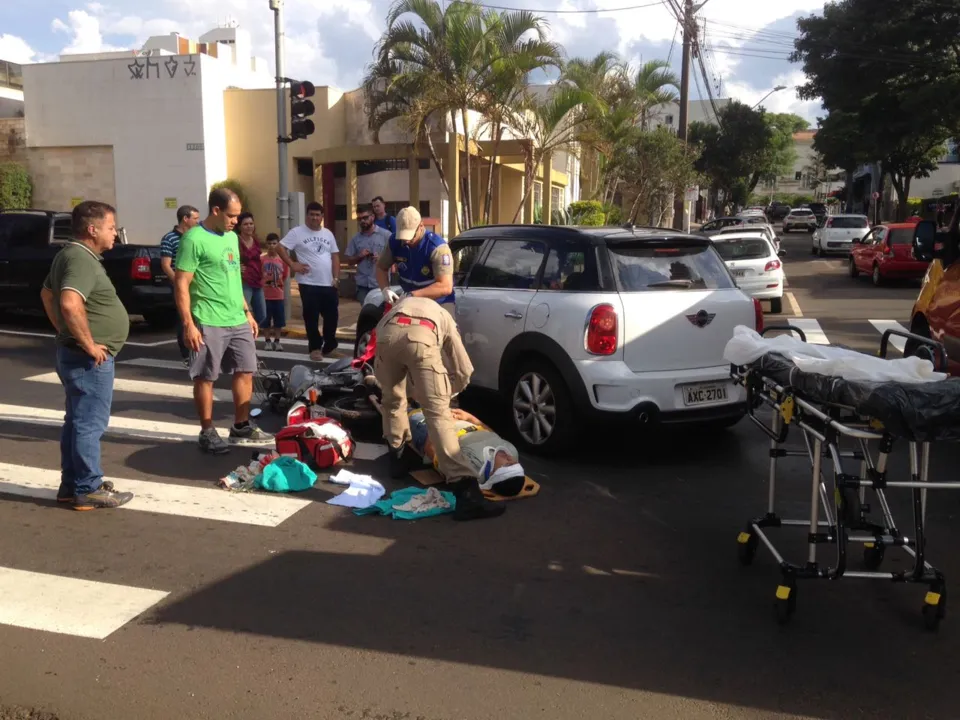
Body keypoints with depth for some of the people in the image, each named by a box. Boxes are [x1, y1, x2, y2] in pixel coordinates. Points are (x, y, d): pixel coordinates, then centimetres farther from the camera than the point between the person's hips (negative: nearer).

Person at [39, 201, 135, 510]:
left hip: (75, 354, 10)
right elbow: (70, 303, -35)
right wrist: (89, 344, -25)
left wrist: (64, 332, 22)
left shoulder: (71, 255, 14)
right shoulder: (82, 260, -19)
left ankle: (72, 485, 24)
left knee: (76, 422, 16)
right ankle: (88, 490, 5)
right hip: (90, 359, -10)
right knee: (90, 424, -3)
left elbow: (46, 293, 27)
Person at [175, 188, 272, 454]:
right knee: (206, 378, 3)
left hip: (238, 320, 8)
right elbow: (182, 285, -14)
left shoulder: (232, 237, 13)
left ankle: (241, 427, 23)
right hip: (209, 323, -8)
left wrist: (247, 312, 18)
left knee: (245, 372, 11)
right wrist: (188, 324, -18)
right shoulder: (194, 239, -12)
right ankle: (208, 432, 14)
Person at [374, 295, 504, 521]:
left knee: (392, 401, 30)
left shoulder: (397, 308, 48)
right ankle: (465, 489, -12)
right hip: (422, 337, -2)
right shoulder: (444, 318, 41)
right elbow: (464, 371, 32)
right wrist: (444, 393, 50)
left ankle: (398, 458, 40)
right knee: (438, 413, -3)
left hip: (388, 334, 2)